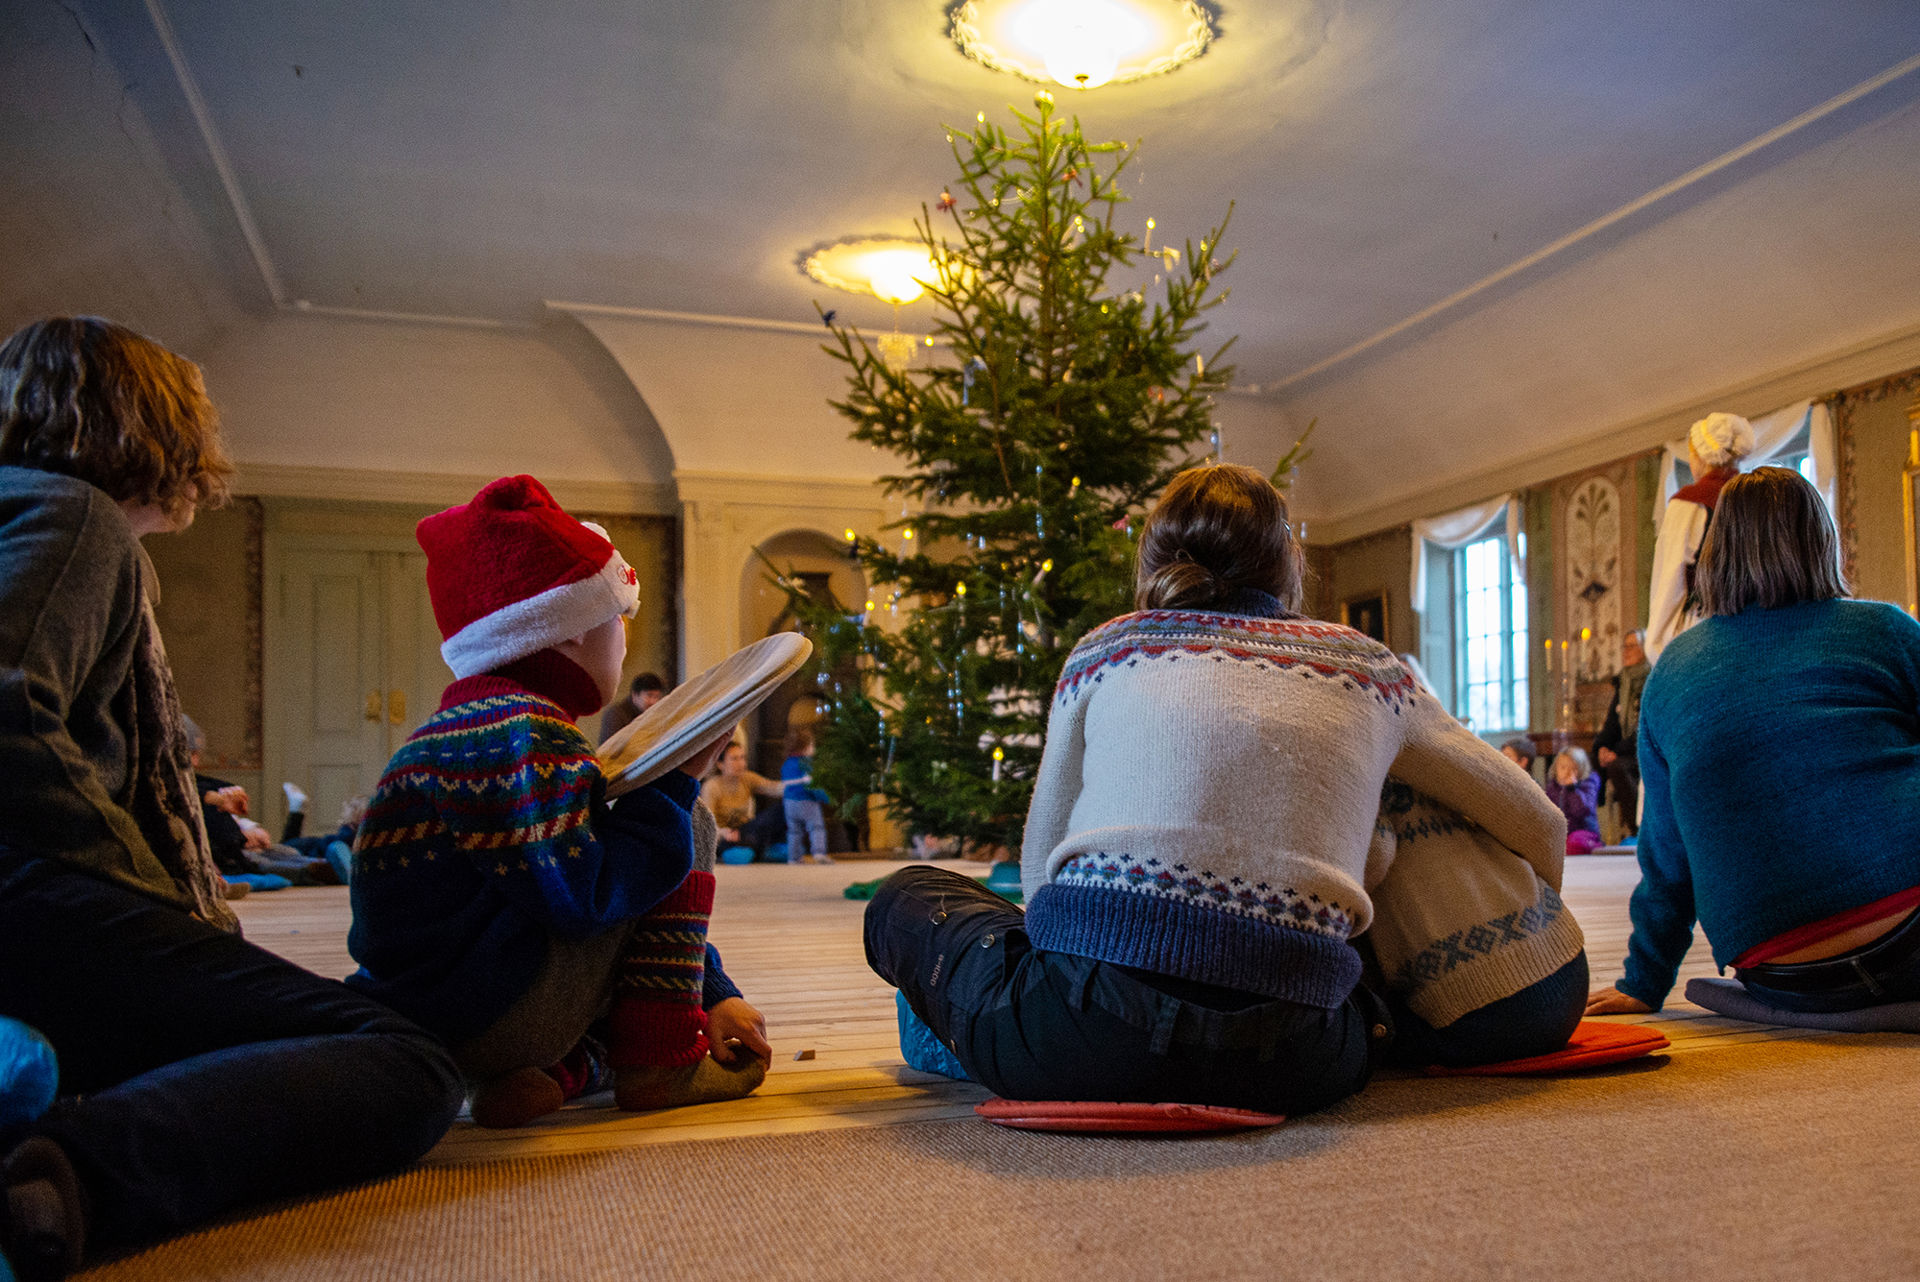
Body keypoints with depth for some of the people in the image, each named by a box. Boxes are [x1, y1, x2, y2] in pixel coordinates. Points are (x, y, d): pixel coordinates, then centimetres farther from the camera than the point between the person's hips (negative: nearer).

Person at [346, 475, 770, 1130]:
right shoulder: (515, 737, -17)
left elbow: (578, 892, 20)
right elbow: (585, 897, -26)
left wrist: (713, 993, 16)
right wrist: (676, 782, -14)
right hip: (488, 1018, -10)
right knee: (687, 824, -1)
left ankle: (567, 1066, 8)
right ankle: (660, 1062, -1)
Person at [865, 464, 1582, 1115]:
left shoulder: (1105, 647, 17)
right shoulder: (1366, 666, 20)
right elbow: (1541, 826, 29)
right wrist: (1537, 924, 49)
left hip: (1091, 1028, -2)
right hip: (1284, 1059, 3)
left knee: (906, 894, 21)